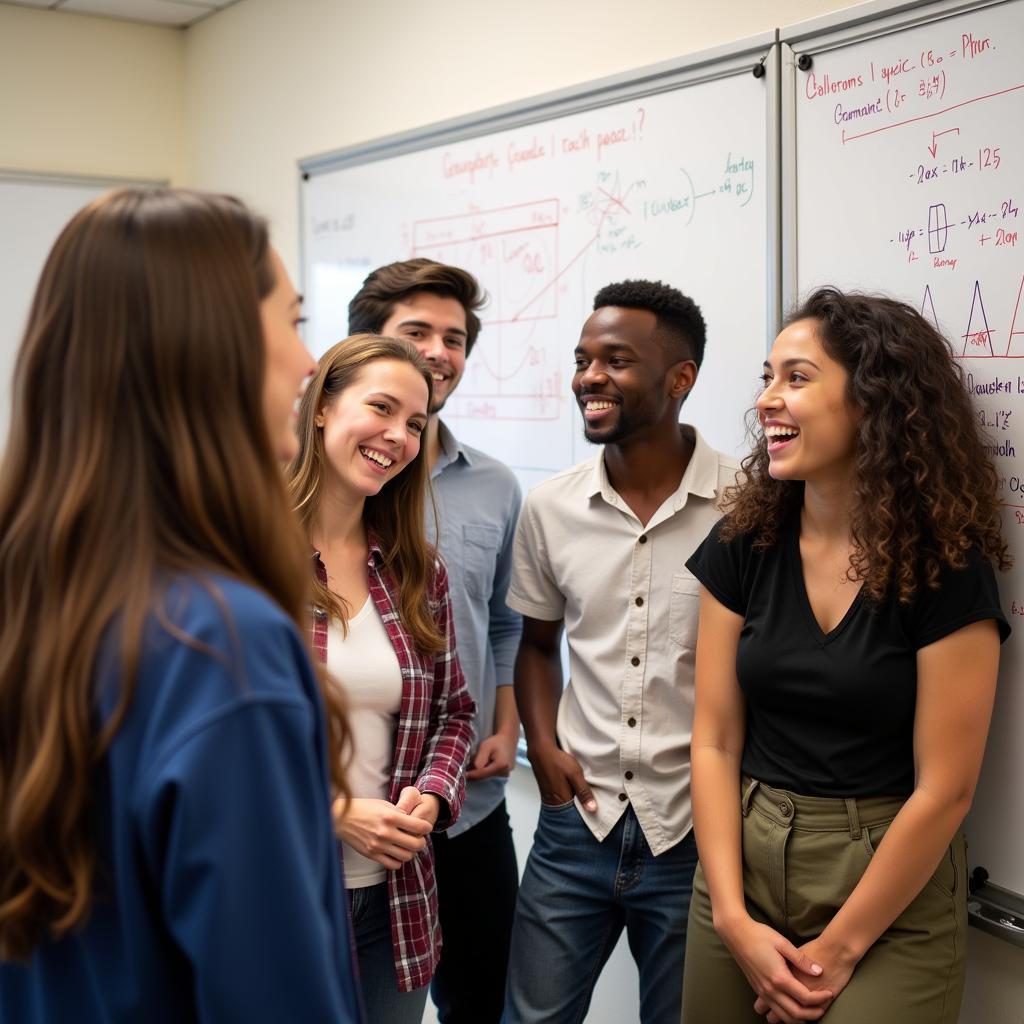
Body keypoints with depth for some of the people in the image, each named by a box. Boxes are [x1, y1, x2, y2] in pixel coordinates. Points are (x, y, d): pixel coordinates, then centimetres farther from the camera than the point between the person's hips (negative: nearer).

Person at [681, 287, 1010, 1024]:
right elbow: (715, 742, -2)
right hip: (742, 867, 4)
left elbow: (943, 790, -13)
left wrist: (837, 948, -10)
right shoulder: (741, 547, -2)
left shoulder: (947, 569, -13)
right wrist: (733, 919, -9)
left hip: (892, 901, -4)